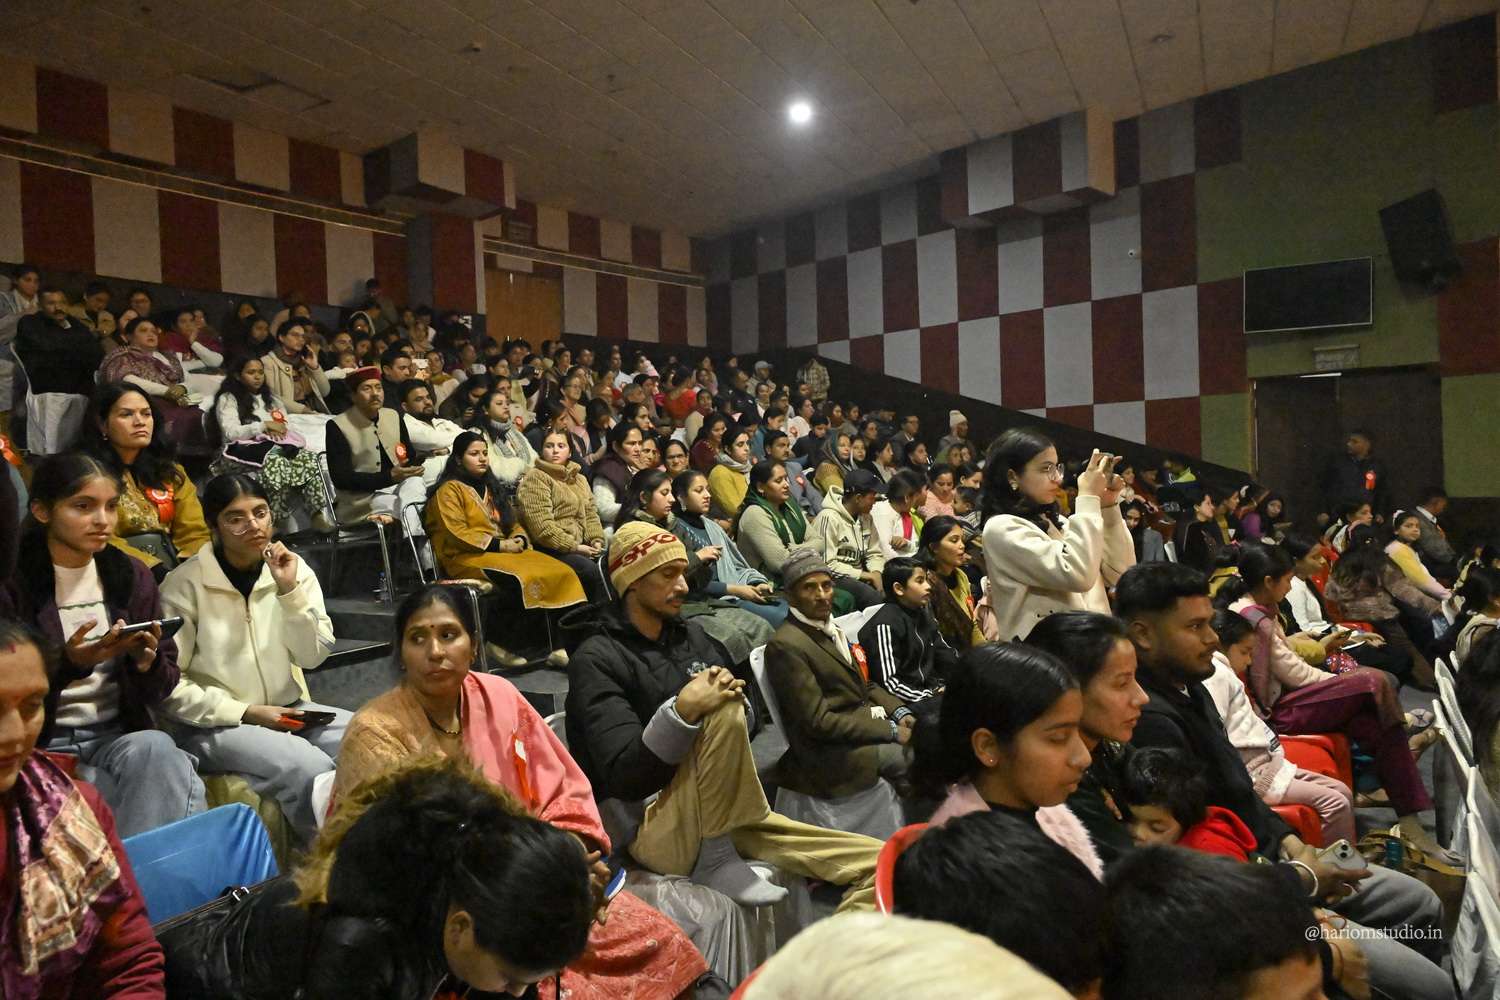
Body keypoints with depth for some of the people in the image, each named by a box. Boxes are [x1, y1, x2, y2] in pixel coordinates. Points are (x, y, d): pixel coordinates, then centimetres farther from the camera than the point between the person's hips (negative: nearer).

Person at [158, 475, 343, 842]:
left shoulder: (293, 568, 4)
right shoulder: (183, 585, -7)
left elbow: (314, 656, -2)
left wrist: (290, 590, -14)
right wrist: (245, 713, -14)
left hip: (288, 709, 4)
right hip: (213, 724, -4)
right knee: (309, 767, -29)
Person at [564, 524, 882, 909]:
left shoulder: (690, 636, 11)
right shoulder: (595, 660, -10)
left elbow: (746, 720, 9)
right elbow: (623, 775, -19)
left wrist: (732, 697, -13)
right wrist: (682, 709, -32)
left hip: (719, 817, 6)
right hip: (654, 832, -6)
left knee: (877, 862, -6)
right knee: (723, 713, -30)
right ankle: (715, 861, -16)